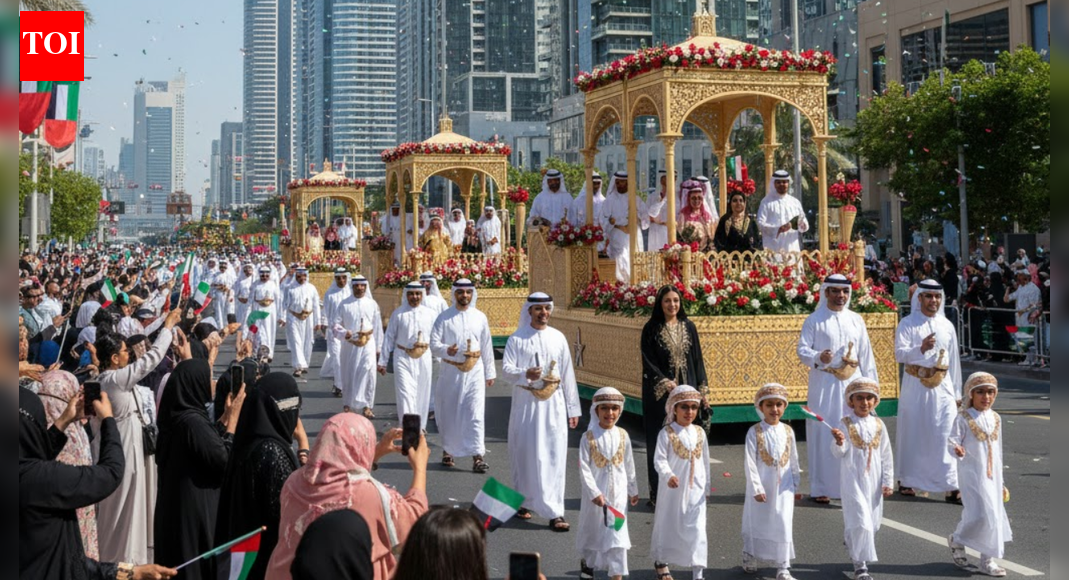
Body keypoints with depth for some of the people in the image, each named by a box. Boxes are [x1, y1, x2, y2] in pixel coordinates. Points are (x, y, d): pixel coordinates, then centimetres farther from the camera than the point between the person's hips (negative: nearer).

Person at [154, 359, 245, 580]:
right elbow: (224, 460, -19)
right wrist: (233, 417, -13)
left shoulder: (177, 416, 5)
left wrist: (225, 417, 11)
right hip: (195, 510, -9)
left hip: (176, 508, 9)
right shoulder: (193, 421, -24)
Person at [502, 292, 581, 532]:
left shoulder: (558, 338, 8)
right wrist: (525, 374, -28)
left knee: (554, 457, -4)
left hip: (553, 404, 2)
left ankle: (555, 513, -5)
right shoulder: (518, 339, 0)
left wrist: (573, 408, 10)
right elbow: (506, 368, -8)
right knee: (526, 455, 6)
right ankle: (524, 501, 25)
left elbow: (568, 374, 11)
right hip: (526, 403, -2)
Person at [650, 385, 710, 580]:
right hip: (673, 489, -3)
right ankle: (661, 562, 34)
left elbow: (705, 461, 13)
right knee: (667, 525, 12)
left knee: (697, 529, -5)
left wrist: (707, 486, 16)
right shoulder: (667, 433, -8)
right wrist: (668, 475, -33)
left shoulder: (699, 433, 6)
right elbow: (659, 459, -16)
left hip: (695, 489, 3)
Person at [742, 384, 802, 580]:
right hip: (761, 486, -2)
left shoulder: (788, 431, 3)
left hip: (783, 487, 2)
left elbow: (794, 461, 9)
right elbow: (750, 462, -11)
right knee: (757, 523, 11)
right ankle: (749, 559, 32)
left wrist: (796, 486, 11)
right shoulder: (755, 432, -8)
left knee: (784, 525, 0)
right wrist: (756, 488, -16)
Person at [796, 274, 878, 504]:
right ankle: (820, 488, 5)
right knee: (823, 435, -2)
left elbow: (866, 355, 13)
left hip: (853, 382, 3)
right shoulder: (815, 320, 0)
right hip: (824, 384, -3)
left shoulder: (856, 320, 12)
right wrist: (818, 357, -26)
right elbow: (802, 349, -6)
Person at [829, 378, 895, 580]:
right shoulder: (846, 424, -6)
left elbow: (886, 456, 9)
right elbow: (838, 454, -11)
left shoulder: (878, 425, 4)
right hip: (853, 480, -4)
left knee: (872, 522, 13)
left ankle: (854, 548, 38)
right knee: (860, 521, -11)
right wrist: (839, 443, -33)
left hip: (874, 482, 4)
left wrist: (888, 482, 7)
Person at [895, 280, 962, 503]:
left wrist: (956, 392, 14)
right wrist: (921, 348, -30)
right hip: (915, 386, -2)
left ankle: (951, 487, -7)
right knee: (913, 434, 6)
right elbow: (899, 353, -12)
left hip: (942, 386, 2)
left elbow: (954, 360, 14)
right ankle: (906, 481, 20)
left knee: (945, 436, -5)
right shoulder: (908, 324, -1)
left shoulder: (947, 326, 10)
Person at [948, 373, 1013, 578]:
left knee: (995, 514, 5)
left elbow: (998, 451, 17)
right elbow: (953, 440, -12)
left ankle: (987, 560, 15)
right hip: (972, 473, -6)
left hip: (992, 475, 6)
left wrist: (1001, 481, 19)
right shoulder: (963, 418, -8)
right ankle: (957, 540, 13)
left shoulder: (995, 418, 10)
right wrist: (957, 450, -38)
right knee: (981, 513, -14)